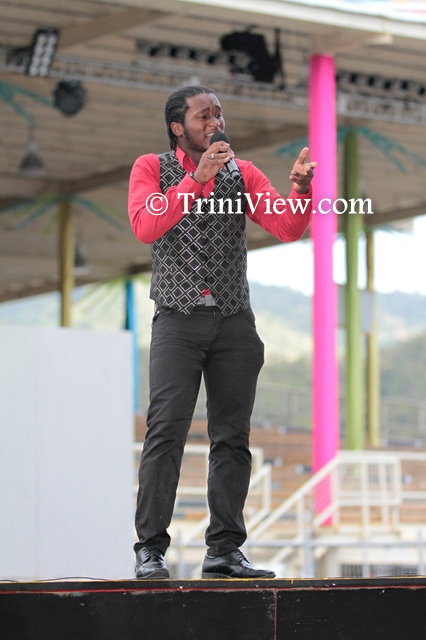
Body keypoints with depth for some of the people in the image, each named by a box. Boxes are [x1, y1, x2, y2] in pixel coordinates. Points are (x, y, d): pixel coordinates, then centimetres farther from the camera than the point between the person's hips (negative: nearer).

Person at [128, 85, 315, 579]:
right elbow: (145, 227, -14)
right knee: (165, 433, -11)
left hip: (234, 321, 3)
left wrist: (300, 189, -20)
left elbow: (288, 229, 0)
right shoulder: (152, 168, 4)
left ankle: (224, 549, 6)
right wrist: (196, 179, -22)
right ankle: (150, 549, -10)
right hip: (178, 320, -3)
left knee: (232, 438, 2)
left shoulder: (243, 174, 10)